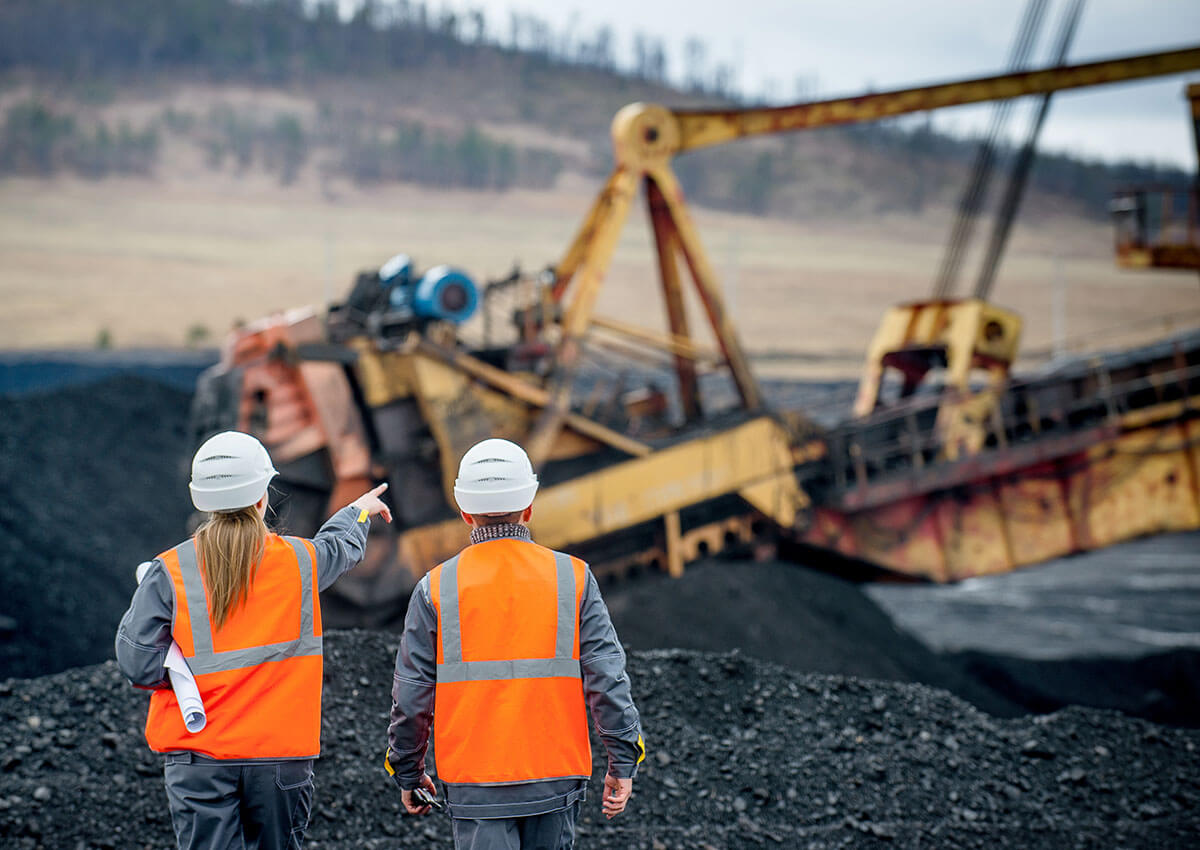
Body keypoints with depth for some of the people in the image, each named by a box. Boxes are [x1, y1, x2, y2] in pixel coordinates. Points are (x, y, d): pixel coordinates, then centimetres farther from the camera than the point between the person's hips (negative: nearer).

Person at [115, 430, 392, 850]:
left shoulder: (169, 572, -6)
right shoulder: (300, 561, 1)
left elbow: (138, 663, -10)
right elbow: (342, 545, 25)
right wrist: (357, 511, 47)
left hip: (199, 756, -1)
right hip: (281, 753, 1)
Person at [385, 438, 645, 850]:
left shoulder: (436, 588, -2)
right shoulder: (572, 577, -1)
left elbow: (412, 693, 0)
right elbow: (606, 675, -4)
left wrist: (407, 772, 13)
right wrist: (623, 761, 2)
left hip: (475, 783, -1)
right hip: (555, 777, 1)